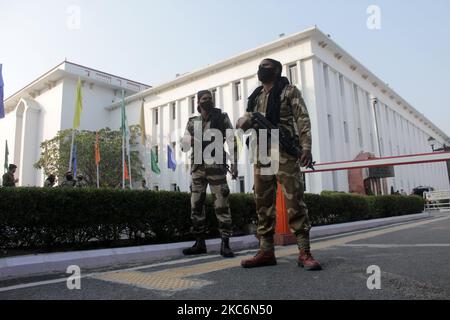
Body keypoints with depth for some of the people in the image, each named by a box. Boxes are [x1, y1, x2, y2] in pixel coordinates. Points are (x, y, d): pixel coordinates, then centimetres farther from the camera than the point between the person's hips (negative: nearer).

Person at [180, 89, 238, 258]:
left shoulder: (222, 118, 4)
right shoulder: (192, 122, 13)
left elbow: (232, 141, -1)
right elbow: (184, 147, 13)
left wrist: (234, 163, -10)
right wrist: (191, 140, -9)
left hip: (216, 166, -4)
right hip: (197, 167, 4)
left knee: (222, 205, -6)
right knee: (196, 205, 5)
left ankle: (225, 244, 1)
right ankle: (200, 243, 15)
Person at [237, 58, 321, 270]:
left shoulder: (289, 91, 8)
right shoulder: (255, 96, 23)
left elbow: (302, 119, -3)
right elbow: (242, 123, 24)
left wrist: (306, 147, -17)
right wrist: (246, 120, -1)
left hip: (285, 152, -5)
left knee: (294, 201, -9)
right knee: (263, 203, 4)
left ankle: (304, 253, -4)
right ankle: (266, 252, 10)